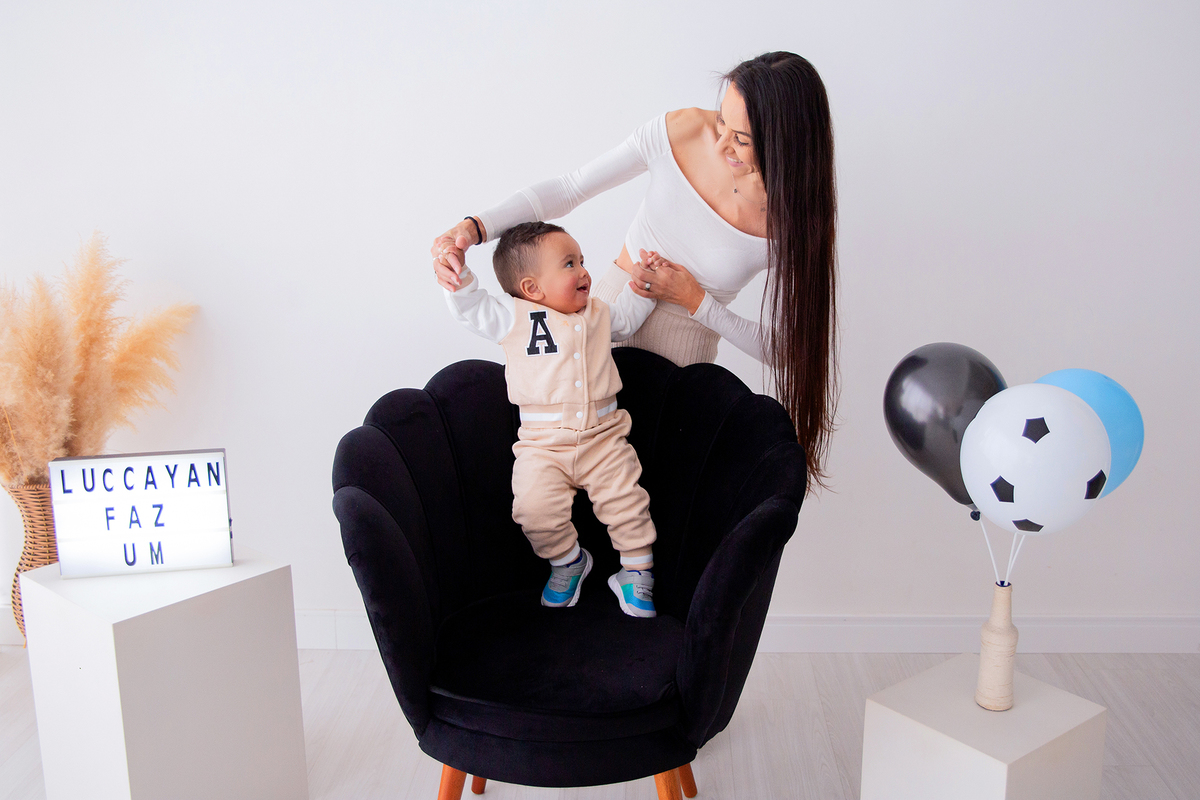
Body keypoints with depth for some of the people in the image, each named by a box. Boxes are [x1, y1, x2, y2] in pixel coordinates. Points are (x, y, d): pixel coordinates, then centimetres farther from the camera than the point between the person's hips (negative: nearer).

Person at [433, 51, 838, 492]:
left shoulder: (795, 218, -21)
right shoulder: (680, 131, -16)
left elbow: (779, 349, -11)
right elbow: (566, 190, -10)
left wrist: (696, 301, -19)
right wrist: (474, 227, -22)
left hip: (683, 347, -2)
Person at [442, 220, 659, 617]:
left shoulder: (597, 313, 16)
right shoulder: (514, 317, 2)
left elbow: (626, 317, 36)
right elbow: (470, 305, -4)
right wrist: (456, 270, -21)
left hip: (603, 438, 3)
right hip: (542, 444, -2)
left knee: (625, 499, -7)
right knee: (535, 505, -19)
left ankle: (635, 572, 15)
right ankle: (567, 561, 10)